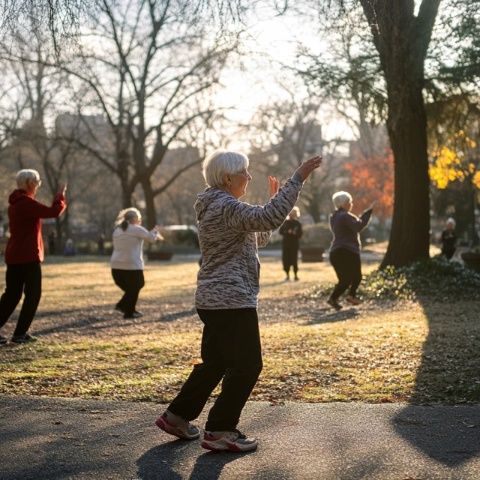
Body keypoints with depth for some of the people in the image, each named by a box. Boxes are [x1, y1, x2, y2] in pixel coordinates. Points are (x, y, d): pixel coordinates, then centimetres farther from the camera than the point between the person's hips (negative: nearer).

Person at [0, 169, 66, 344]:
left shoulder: (15, 202, 15)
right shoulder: (26, 202, -17)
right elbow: (53, 212, -21)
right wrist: (61, 195, -6)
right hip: (28, 256, -9)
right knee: (33, 294, 1)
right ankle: (20, 333, 2)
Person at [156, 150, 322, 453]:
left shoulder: (218, 207, 19)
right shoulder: (225, 207, -16)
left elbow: (260, 237, 23)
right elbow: (268, 219, -32)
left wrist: (274, 199, 17)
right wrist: (298, 179, -29)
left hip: (214, 300, 11)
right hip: (232, 300, -11)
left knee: (215, 362, 19)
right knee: (247, 365, -3)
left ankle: (177, 416, 26)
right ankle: (220, 431, 2)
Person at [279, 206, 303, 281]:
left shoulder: (298, 224, 3)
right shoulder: (285, 222, 7)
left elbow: (300, 235, -2)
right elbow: (280, 231, 3)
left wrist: (294, 233, -20)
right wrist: (287, 232, -14)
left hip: (294, 244, -2)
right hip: (286, 244, 2)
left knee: (294, 259, -6)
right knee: (286, 259, -1)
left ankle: (296, 276, 4)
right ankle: (287, 276, 8)